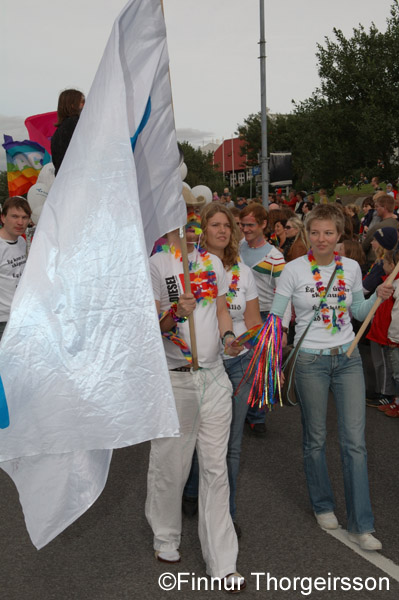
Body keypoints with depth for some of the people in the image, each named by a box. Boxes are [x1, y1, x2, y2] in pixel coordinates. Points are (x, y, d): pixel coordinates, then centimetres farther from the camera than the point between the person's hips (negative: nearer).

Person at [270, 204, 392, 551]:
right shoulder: (294, 269, -7)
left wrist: (378, 298, -3)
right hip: (310, 361, -2)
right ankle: (323, 505, 34)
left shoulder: (351, 268, 2)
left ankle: (361, 526, 11)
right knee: (316, 439, 10)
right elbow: (276, 316, -5)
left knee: (355, 441, 1)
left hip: (348, 357, 3)